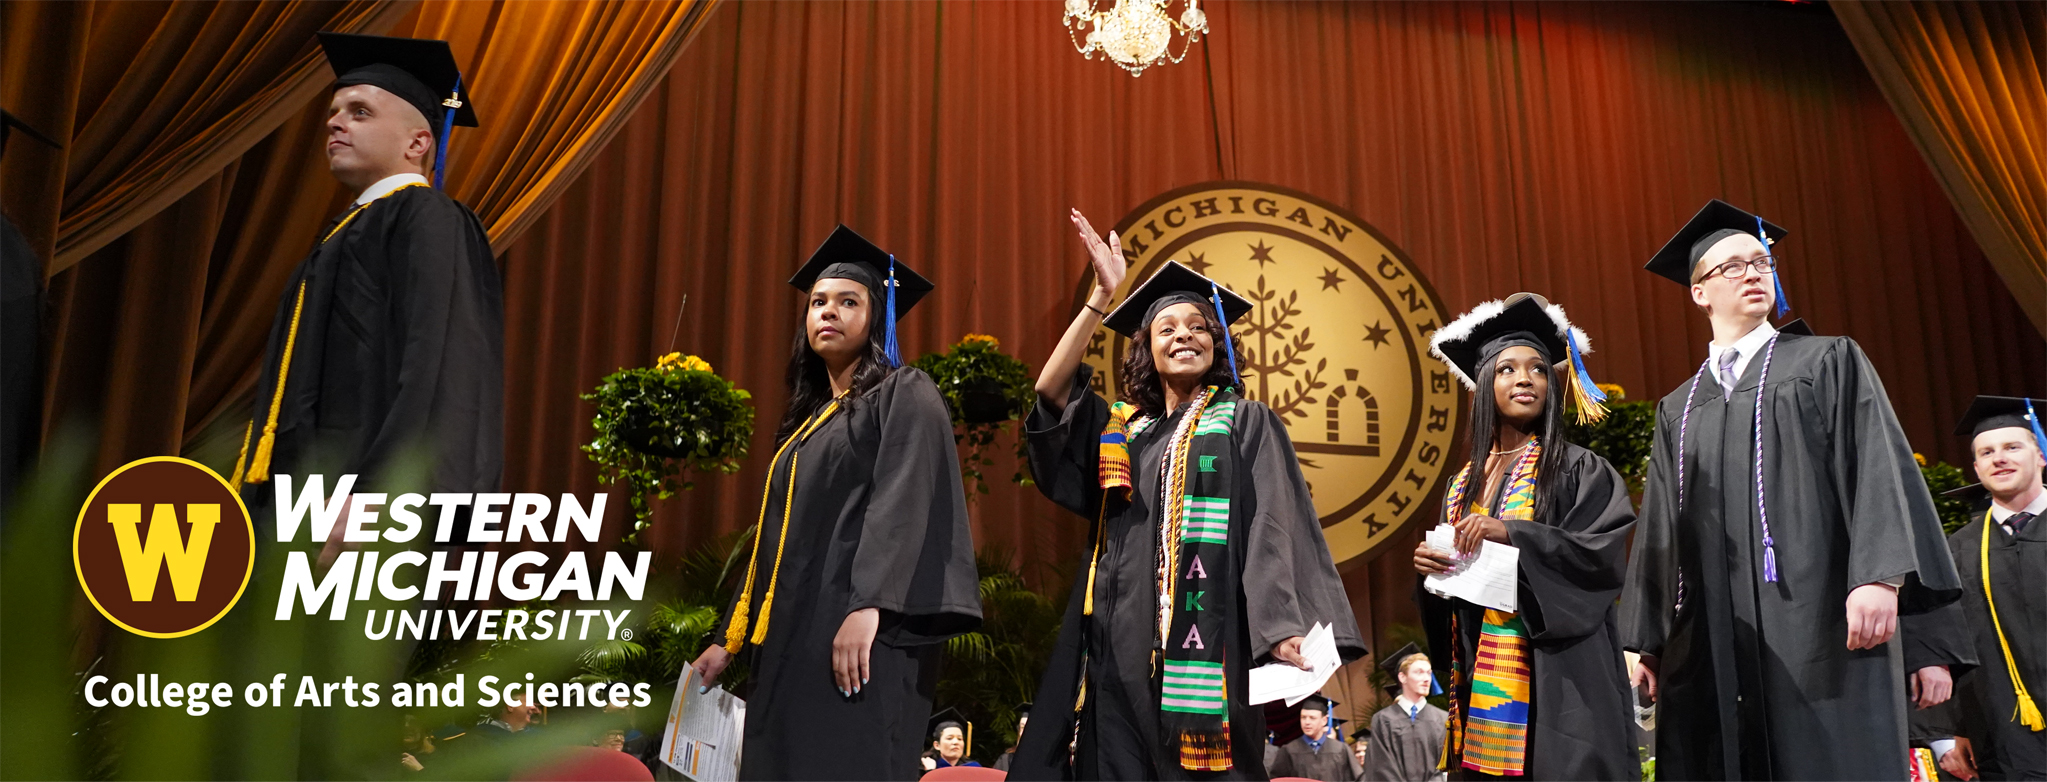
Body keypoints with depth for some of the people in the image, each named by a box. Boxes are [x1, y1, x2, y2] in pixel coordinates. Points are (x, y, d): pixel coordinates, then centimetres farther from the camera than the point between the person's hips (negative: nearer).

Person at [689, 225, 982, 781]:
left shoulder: (904, 395, 1)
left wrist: (869, 607, -27)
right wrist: (729, 638, 19)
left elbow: (905, 503, -14)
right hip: (792, 635, 8)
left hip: (860, 632, -8)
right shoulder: (805, 423, 23)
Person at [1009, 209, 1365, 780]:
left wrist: (1286, 626, -18)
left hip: (1203, 642, -4)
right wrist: (1101, 295, -1)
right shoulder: (1124, 428, 18)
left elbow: (1275, 525, -3)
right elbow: (1051, 391, 3)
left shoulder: (1244, 422, 7)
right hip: (1124, 642, 4)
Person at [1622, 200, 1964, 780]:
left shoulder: (1829, 362, 12)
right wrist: (1647, 642, 10)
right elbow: (1660, 531, 18)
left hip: (1818, 628, -3)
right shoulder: (1677, 410, 21)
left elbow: (1878, 466, -2)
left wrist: (1880, 575, -18)